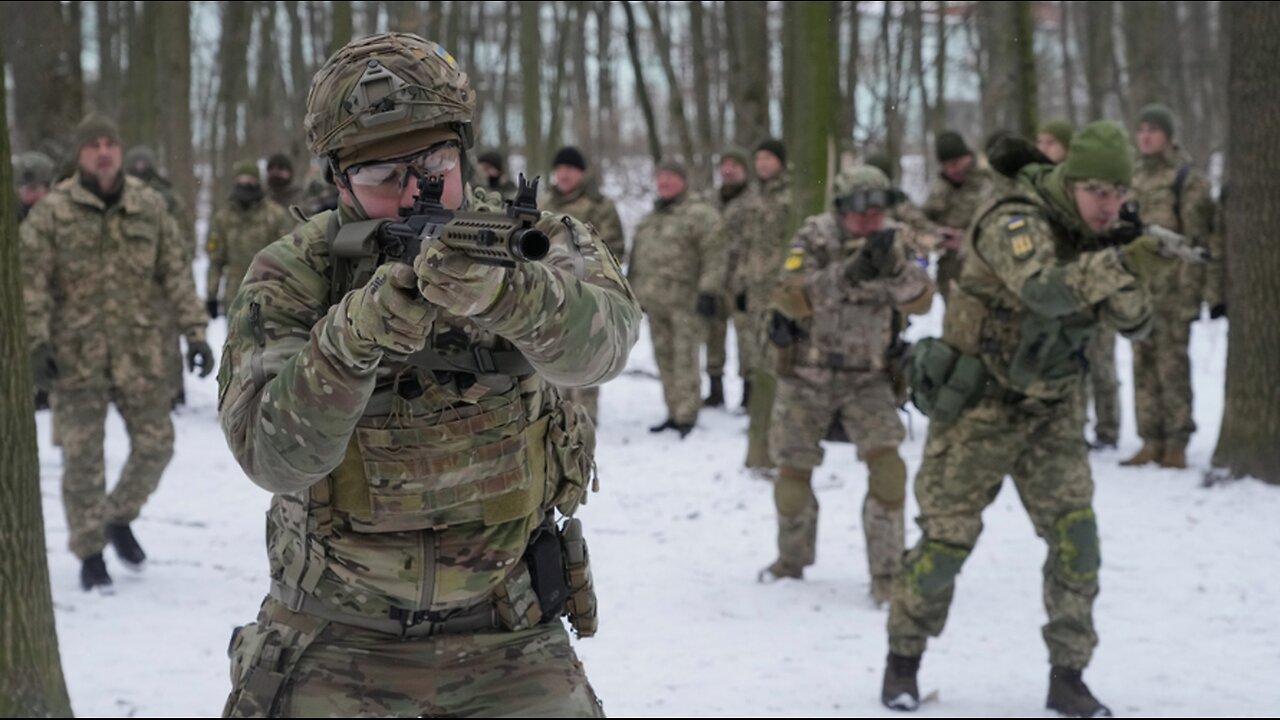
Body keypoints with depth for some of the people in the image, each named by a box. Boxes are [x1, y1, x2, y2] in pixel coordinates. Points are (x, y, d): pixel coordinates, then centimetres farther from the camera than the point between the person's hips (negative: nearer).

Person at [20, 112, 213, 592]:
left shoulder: (150, 206, 4)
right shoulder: (53, 212, -4)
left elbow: (176, 274, 7)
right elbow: (32, 282, -6)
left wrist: (194, 333, 2)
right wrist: (37, 345, -14)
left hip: (139, 351, 2)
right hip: (76, 354, -2)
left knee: (155, 444, 5)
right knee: (83, 457, 1)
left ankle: (119, 518, 31)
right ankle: (90, 555, 14)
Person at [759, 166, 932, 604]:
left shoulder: (894, 242, -5)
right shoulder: (814, 239, -13)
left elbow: (921, 301, -17)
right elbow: (792, 300, -27)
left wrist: (894, 268, -37)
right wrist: (849, 271, -38)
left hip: (867, 377, 1)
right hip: (807, 375, -1)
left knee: (887, 467, -17)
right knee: (794, 473, 6)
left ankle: (888, 575, -7)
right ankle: (792, 560, 32)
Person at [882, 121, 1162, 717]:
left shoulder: (1096, 238, -1)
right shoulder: (1015, 223, -23)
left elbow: (1135, 324, -6)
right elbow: (1042, 290, -43)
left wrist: (1128, 279, -27)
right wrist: (1124, 264, -54)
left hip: (1050, 409, 5)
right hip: (977, 405, -5)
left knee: (1076, 538, -6)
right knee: (947, 538, 2)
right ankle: (903, 659, 22)